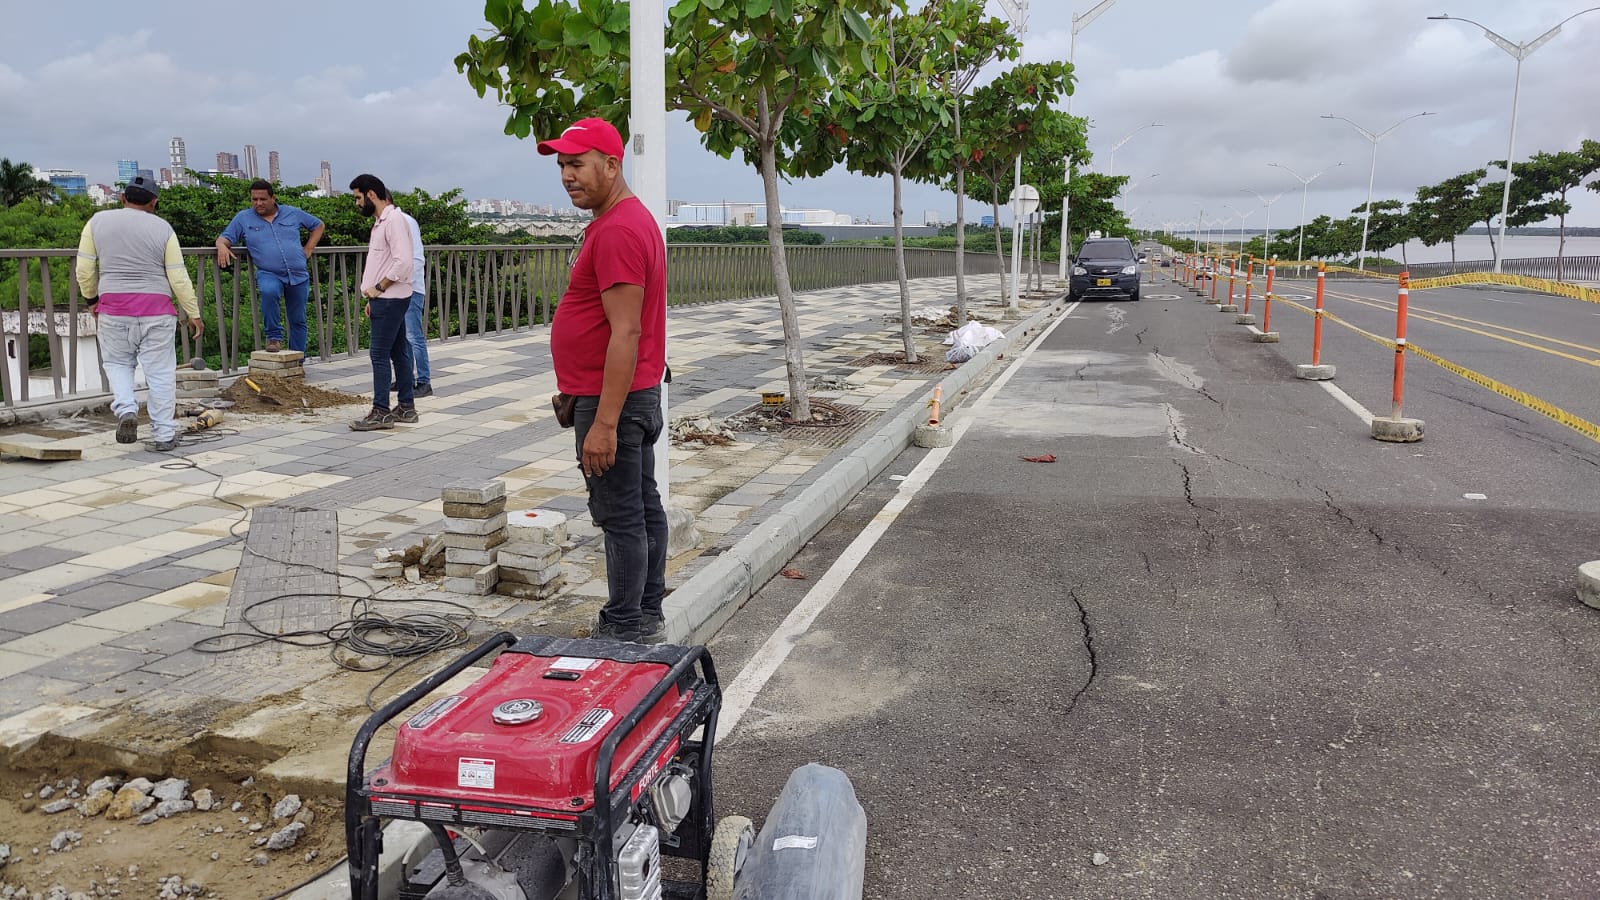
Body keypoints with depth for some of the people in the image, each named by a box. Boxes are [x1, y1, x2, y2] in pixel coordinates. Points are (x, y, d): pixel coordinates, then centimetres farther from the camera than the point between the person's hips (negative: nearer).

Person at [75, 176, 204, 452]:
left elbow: (84, 269, 5)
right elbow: (179, 277, -2)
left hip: (113, 309, 1)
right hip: (156, 310, -1)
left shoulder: (97, 221, 4)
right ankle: (164, 435, 6)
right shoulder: (162, 228, 0)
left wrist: (91, 298, 20)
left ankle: (126, 410, -4)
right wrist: (193, 313, 5)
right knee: (160, 372, 4)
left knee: (117, 363, 19)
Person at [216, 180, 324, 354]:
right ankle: (274, 336, -20)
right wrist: (222, 246, -18)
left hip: (299, 275, 2)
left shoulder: (293, 213, 10)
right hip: (269, 274, -2)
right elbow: (224, 237, 7)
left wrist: (307, 250, 10)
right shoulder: (243, 218, 8)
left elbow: (318, 225, 21)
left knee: (298, 321, 6)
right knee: (269, 291, -37)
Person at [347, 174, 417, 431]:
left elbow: (403, 262, -24)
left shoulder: (394, 219, -15)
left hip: (391, 299, -10)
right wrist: (374, 297, 17)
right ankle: (406, 407, 17)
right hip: (386, 298, 10)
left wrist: (378, 288, -16)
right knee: (399, 352, 12)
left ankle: (381, 412, -4)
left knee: (379, 354, -8)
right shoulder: (381, 221, 17)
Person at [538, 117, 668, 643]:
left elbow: (625, 333, -25)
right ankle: (646, 620, 26)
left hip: (613, 399, -11)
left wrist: (604, 423, -26)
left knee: (621, 517, -4)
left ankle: (625, 633, 4)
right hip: (635, 394, 11)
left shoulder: (616, 231, -19)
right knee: (644, 507, 15)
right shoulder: (631, 218, 15)